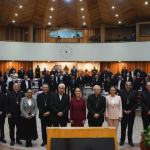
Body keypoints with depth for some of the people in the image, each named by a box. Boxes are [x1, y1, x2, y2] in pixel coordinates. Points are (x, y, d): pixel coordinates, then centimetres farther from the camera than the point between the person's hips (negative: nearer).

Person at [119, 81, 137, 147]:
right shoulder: (121, 92, -3)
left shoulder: (134, 92, 0)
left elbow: (135, 103, 0)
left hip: (131, 113, 1)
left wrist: (130, 110, -9)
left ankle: (130, 141, 17)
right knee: (123, 127, 5)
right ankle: (122, 140, 16)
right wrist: (123, 110, -8)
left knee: (130, 127, 7)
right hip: (123, 112, -1)